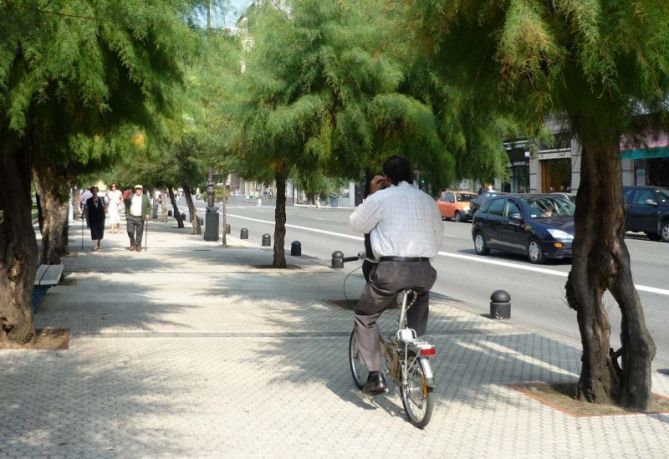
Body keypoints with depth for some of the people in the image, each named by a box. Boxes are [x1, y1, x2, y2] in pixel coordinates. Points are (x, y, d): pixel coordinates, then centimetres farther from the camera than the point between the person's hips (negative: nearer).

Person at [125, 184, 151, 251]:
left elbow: (149, 206, 11)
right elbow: (127, 206, 13)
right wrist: (127, 214, 6)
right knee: (130, 231, -2)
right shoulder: (131, 197, 6)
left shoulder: (145, 198, 4)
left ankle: (138, 246, 14)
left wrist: (147, 214, -2)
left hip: (140, 218, -1)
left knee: (139, 233, 1)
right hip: (131, 217, 1)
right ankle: (132, 244, 16)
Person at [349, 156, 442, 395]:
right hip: (423, 271, 4)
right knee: (417, 325, 29)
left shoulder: (381, 198, 0)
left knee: (364, 317, 15)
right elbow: (437, 238, 15)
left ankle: (376, 375, 6)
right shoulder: (427, 200, 13)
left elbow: (356, 224, 12)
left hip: (391, 270, -4)